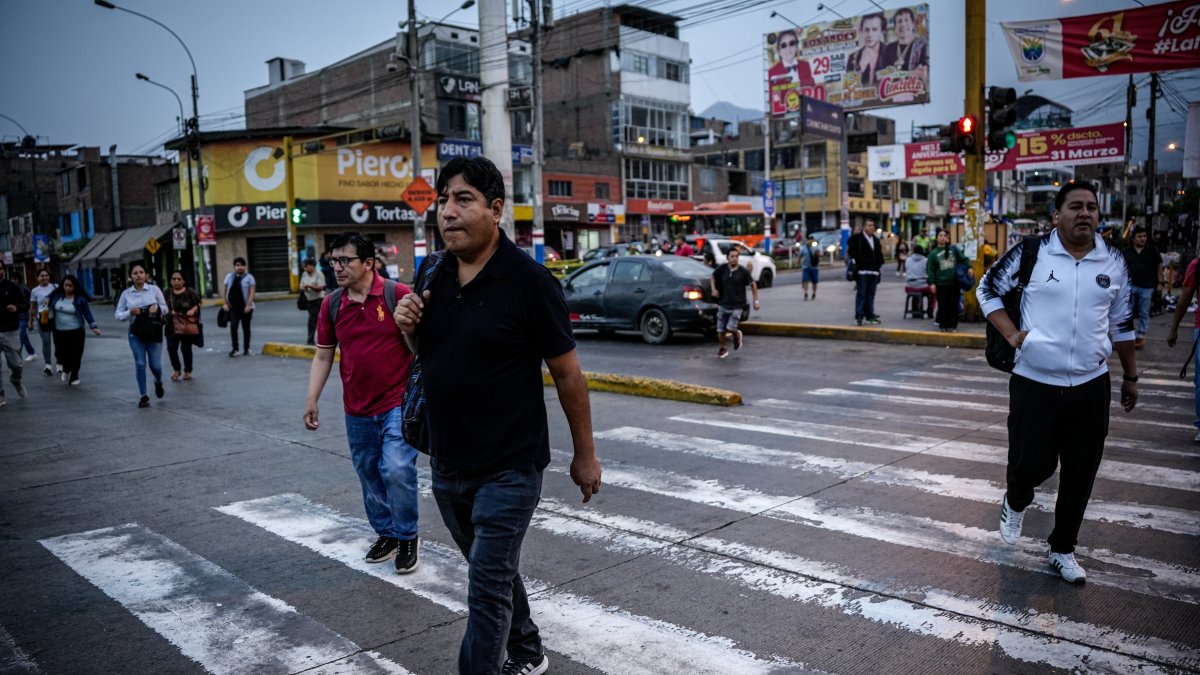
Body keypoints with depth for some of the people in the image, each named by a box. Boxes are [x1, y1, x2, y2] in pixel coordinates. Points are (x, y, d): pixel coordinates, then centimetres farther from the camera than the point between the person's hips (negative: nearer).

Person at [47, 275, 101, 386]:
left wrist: (93, 326, -14)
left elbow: (87, 313, -7)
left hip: (75, 331, -3)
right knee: (61, 353, 3)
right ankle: (66, 370, 34)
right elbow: (49, 304, 19)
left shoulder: (80, 299, -8)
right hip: (59, 331, 3)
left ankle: (74, 377, 15)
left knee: (75, 354, -2)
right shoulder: (57, 295, 0)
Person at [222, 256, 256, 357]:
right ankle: (235, 348, -8)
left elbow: (252, 292, -9)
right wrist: (226, 303, 4)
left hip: (245, 308, -2)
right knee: (233, 326, -13)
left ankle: (246, 349, 16)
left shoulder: (249, 277, -2)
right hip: (233, 307, 2)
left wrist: (248, 305, -18)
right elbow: (226, 291, 12)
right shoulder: (229, 276, 8)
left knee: (246, 328, 6)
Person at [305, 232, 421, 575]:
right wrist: (312, 400, 6)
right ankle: (385, 533, 31)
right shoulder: (330, 305, 3)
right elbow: (323, 356, 10)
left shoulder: (398, 295, -10)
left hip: (398, 403, -5)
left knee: (397, 469, -14)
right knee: (369, 474, 13)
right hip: (357, 410, 5)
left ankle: (407, 537, 7)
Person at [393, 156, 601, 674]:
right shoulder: (433, 274, 2)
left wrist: (585, 454, -6)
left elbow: (567, 372, -10)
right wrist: (409, 327, -7)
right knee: (493, 570, 23)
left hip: (509, 469, -7)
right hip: (446, 465, 7)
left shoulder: (527, 280, -16)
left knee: (488, 588, -2)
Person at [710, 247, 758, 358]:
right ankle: (722, 349, 28)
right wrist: (713, 288, -2)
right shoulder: (722, 269, -3)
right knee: (720, 330, 4)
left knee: (730, 328, -14)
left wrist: (756, 301, 2)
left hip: (737, 306, -2)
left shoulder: (743, 271, -7)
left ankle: (737, 334, 22)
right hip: (723, 305, 2)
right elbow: (713, 277, 15)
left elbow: (753, 284, 5)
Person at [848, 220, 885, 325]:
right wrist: (860, 261, -13)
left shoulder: (876, 239, 18)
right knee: (861, 294, -6)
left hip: (874, 271, 6)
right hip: (862, 270, -6)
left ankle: (870, 315, 16)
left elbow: (879, 253, 24)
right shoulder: (857, 238, -3)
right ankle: (859, 316, -4)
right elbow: (851, 251, -9)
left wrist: (880, 263, 8)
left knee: (871, 294, 10)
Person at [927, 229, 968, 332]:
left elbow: (963, 259, 11)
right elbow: (930, 269, -1)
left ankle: (952, 325, 14)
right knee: (943, 306, 1)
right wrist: (932, 283, -8)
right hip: (941, 284, -2)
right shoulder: (933, 253, 1)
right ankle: (943, 325, 12)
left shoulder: (954, 249, 5)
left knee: (954, 305, 5)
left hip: (954, 283, 2)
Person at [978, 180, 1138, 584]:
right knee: (1032, 464, 0)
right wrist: (1011, 333, -10)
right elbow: (988, 288, 3)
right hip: (1035, 383, -3)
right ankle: (1016, 504, 37)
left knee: (1080, 475, 9)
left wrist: (1130, 376, 17)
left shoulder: (1113, 262, 4)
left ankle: (1062, 550, 27)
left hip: (1091, 387, 3)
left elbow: (1122, 324, 13)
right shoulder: (1032, 253, -7)